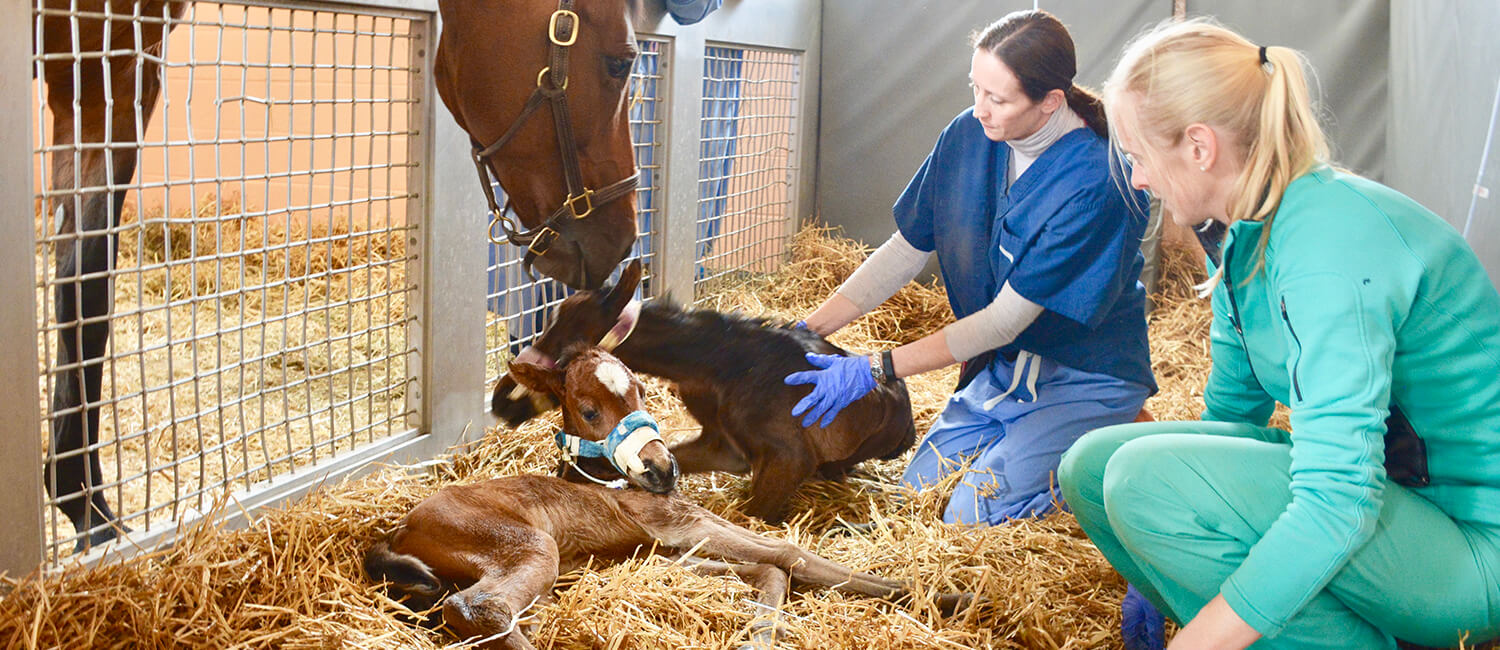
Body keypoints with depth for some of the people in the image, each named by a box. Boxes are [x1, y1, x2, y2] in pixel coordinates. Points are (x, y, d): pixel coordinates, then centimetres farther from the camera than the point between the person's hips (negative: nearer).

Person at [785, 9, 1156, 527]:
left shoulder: (1094, 184, -28)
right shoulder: (968, 135, -8)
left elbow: (1006, 319, -26)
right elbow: (905, 250, -1)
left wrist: (873, 369, -26)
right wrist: (808, 332, -11)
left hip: (1085, 377, -6)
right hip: (1002, 365, 6)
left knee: (972, 515, -15)